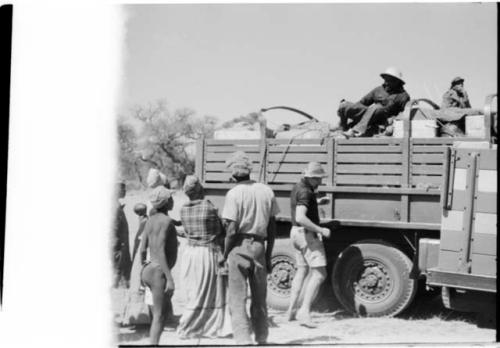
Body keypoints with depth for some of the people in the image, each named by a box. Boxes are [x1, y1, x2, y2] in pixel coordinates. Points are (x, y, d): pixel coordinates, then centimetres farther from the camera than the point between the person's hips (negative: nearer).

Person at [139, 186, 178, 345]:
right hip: (159, 272, -9)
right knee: (159, 316, -3)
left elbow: (142, 250, 11)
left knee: (167, 311, 19)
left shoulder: (151, 220, 10)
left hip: (148, 270, 9)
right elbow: (160, 252, -21)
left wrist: (145, 269, 24)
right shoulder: (166, 220, -15)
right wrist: (170, 278, -22)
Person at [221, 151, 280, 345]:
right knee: (259, 299, 16)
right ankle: (261, 340, 25)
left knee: (237, 299, 1)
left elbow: (232, 231, -14)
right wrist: (268, 255, 17)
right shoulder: (267, 191, 5)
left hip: (239, 247, -5)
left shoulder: (234, 193, -10)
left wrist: (224, 255, -1)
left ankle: (244, 340, -5)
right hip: (259, 247, 5)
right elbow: (272, 228, 8)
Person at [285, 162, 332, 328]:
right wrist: (320, 230, -25)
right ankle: (305, 311, -17)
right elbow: (300, 218, -30)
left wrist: (316, 202, 21)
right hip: (308, 234, -10)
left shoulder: (297, 188, 13)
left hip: (296, 233, 10)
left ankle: (291, 310, 20)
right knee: (319, 274, -8)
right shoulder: (305, 192, -20)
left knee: (302, 271, 19)